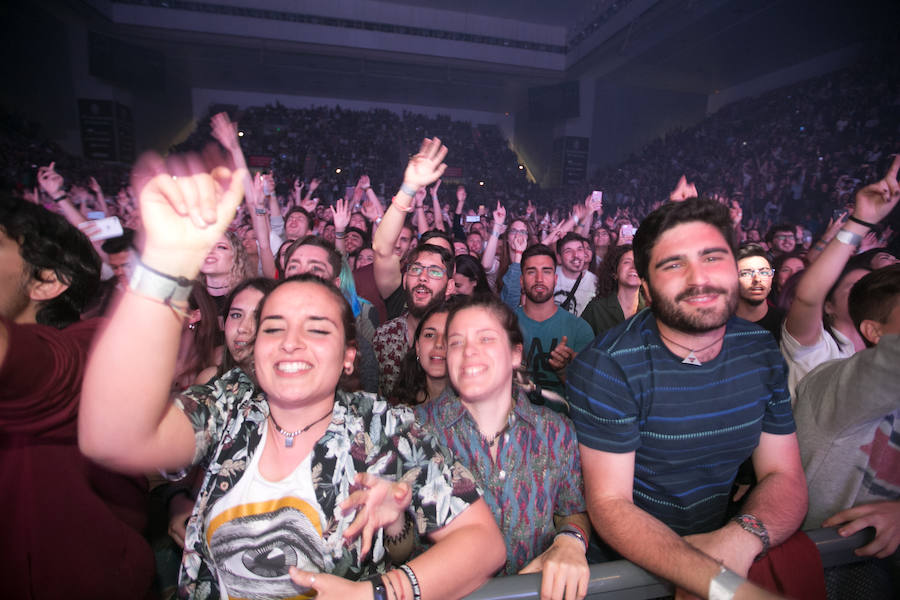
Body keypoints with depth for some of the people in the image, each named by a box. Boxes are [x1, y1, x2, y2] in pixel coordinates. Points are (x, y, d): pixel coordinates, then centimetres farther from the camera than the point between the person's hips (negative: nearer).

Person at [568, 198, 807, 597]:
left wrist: (742, 537, -19)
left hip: (716, 545, 4)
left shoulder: (761, 352, -1)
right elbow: (609, 503, -16)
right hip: (627, 561, -3)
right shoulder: (606, 367, -19)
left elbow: (785, 478, 0)